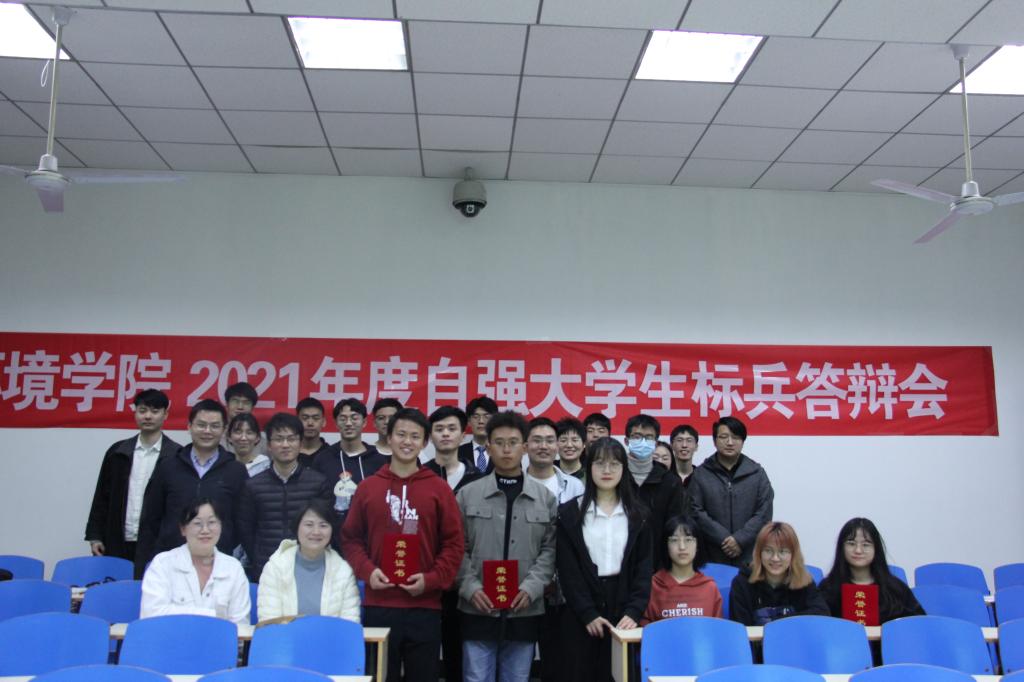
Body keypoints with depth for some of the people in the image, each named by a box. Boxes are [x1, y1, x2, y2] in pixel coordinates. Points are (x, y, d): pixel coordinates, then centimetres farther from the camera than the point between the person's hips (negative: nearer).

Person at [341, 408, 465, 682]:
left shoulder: (439, 488, 2)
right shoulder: (367, 487, 7)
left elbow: (454, 543, 2)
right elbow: (351, 538, 9)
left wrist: (431, 579, -11)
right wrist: (367, 570, -7)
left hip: (424, 606, -1)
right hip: (379, 605, 1)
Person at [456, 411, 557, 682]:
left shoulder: (545, 498, 5)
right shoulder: (467, 494, 2)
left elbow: (550, 548, 3)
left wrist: (531, 587, -10)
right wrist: (471, 588, -11)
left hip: (524, 611, 1)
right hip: (478, 610, -1)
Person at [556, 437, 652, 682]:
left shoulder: (638, 514, 6)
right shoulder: (569, 513, 1)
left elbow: (644, 566, 2)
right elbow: (567, 569, -3)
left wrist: (634, 611, -10)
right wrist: (587, 613, -11)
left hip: (623, 608, 1)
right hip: (580, 612, -1)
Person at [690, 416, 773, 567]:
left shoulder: (757, 472, 6)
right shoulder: (700, 473, 4)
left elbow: (764, 512, 0)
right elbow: (696, 512, -3)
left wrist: (741, 539, -10)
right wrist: (724, 538, -12)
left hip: (749, 558, 1)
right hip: (711, 557, 0)